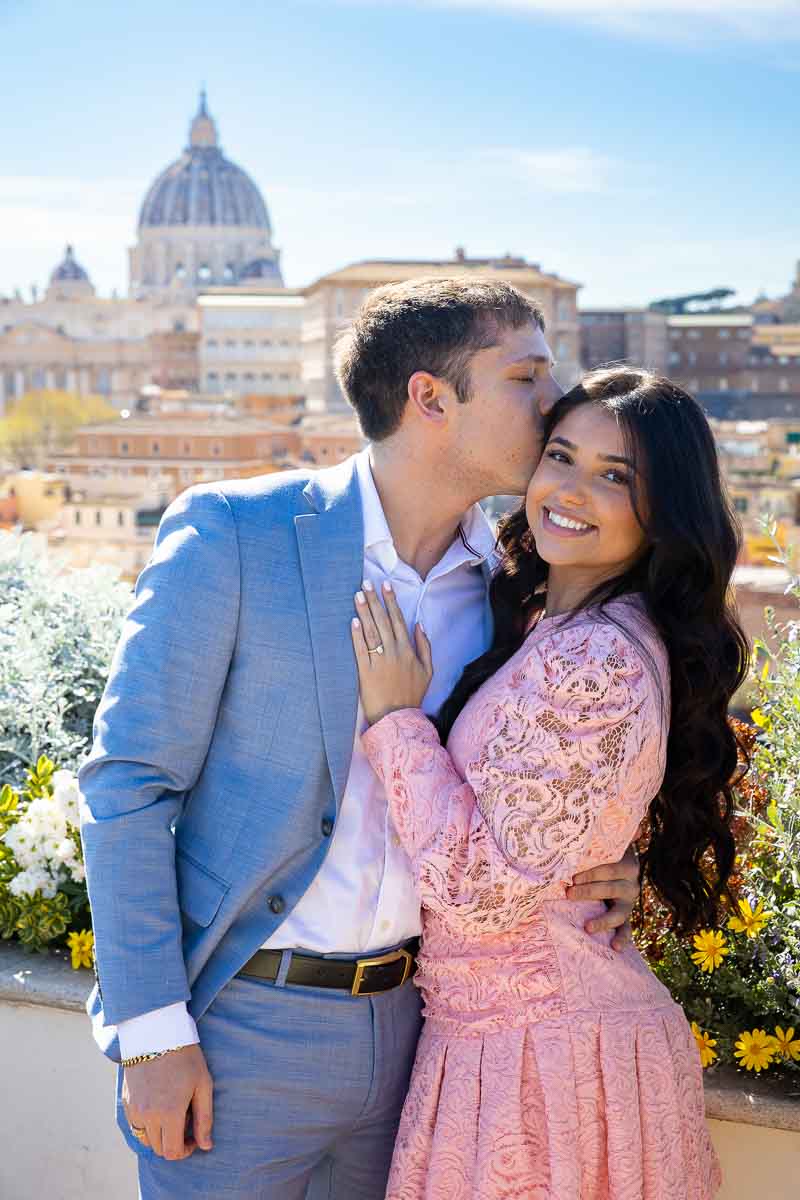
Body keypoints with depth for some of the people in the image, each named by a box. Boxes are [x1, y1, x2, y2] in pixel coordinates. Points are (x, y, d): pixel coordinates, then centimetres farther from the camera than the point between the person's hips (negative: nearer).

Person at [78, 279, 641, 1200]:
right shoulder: (230, 531, -12)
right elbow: (128, 780, -10)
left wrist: (599, 868, -5)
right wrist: (153, 1032, -13)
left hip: (409, 1019, 5)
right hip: (242, 1025, -4)